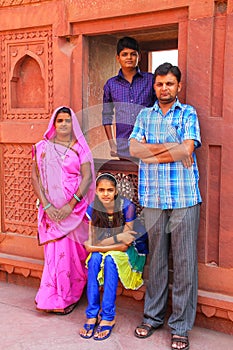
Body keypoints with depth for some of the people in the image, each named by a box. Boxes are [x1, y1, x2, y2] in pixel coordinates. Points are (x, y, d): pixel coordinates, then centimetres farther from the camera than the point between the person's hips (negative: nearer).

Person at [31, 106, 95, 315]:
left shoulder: (80, 148, 3)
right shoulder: (43, 147, 5)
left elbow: (87, 177, -6)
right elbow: (35, 177, 1)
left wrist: (71, 205, -15)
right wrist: (46, 206, -9)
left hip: (75, 209, 0)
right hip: (51, 210, 0)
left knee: (74, 252, 3)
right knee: (56, 252, 2)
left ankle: (69, 296, 20)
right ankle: (55, 298, 18)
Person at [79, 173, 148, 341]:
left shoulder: (127, 206, -22)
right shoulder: (93, 208, -11)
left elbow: (124, 245, -21)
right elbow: (91, 244, -15)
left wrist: (96, 245, -21)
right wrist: (118, 238, -26)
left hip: (130, 251, -3)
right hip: (103, 251, 3)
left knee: (110, 259, -32)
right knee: (94, 259, -28)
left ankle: (108, 317, -26)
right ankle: (92, 315, -22)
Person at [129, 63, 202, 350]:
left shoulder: (188, 113, 6)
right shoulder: (144, 115, 15)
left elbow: (187, 149, -9)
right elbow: (133, 148, 0)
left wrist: (151, 152, -3)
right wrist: (170, 147, -9)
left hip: (184, 197, -2)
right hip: (152, 197, 2)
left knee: (184, 262, 1)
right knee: (155, 259, 10)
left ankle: (180, 326, 13)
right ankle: (152, 316, 25)